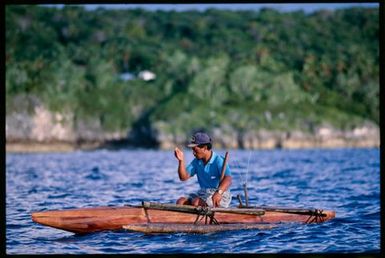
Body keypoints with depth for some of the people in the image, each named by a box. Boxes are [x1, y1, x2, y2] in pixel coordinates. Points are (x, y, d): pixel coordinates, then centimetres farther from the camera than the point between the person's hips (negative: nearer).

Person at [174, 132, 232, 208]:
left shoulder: (218, 161, -15)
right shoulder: (196, 162, 8)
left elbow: (228, 179, -30)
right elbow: (183, 177, 3)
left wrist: (219, 192, -49)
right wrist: (181, 161, -11)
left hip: (220, 196, -8)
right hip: (203, 193, 8)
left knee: (196, 202, -31)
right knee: (180, 201, -12)